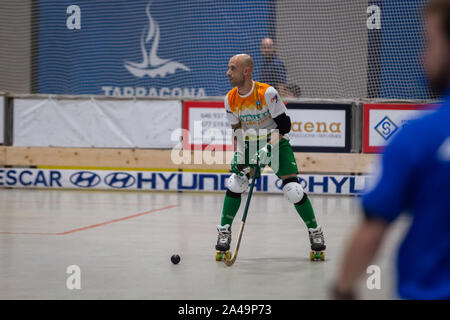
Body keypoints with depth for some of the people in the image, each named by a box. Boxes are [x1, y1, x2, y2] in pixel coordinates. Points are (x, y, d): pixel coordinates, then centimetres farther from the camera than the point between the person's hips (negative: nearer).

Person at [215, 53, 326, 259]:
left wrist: (269, 148, -30)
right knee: (234, 185, -13)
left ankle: (315, 232, 6)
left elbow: (284, 125, -20)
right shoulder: (230, 99, -8)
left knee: (293, 190, -12)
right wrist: (239, 156, -12)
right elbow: (237, 131, 0)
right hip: (250, 144, 4)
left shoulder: (267, 93, -24)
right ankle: (224, 232, 0)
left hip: (277, 142, -4)